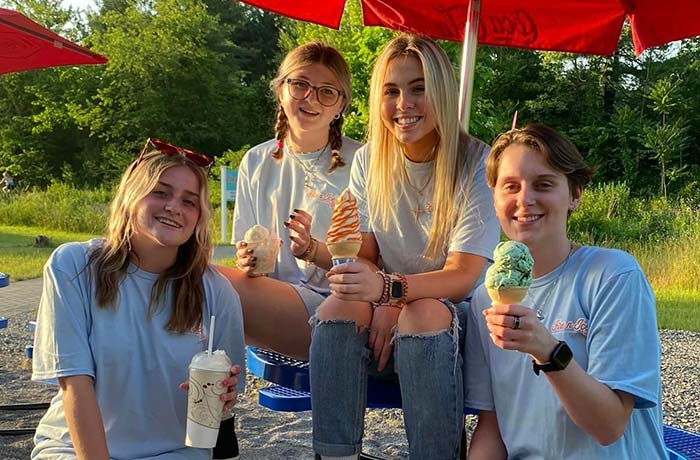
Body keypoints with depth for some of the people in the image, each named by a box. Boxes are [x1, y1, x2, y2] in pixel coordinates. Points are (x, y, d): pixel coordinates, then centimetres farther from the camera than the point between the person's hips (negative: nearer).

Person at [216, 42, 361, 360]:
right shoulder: (257, 162, 12)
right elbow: (248, 249, 14)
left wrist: (312, 250, -20)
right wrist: (248, 261, -8)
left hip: (330, 305, -4)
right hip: (269, 296, 5)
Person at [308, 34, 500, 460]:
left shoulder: (478, 164, -13)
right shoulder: (369, 161, 1)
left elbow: (462, 276, -18)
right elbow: (366, 255, 3)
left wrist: (390, 287, -37)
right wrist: (383, 304, -19)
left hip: (459, 312, -3)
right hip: (390, 307, 3)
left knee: (423, 316, -35)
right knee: (337, 308, -27)